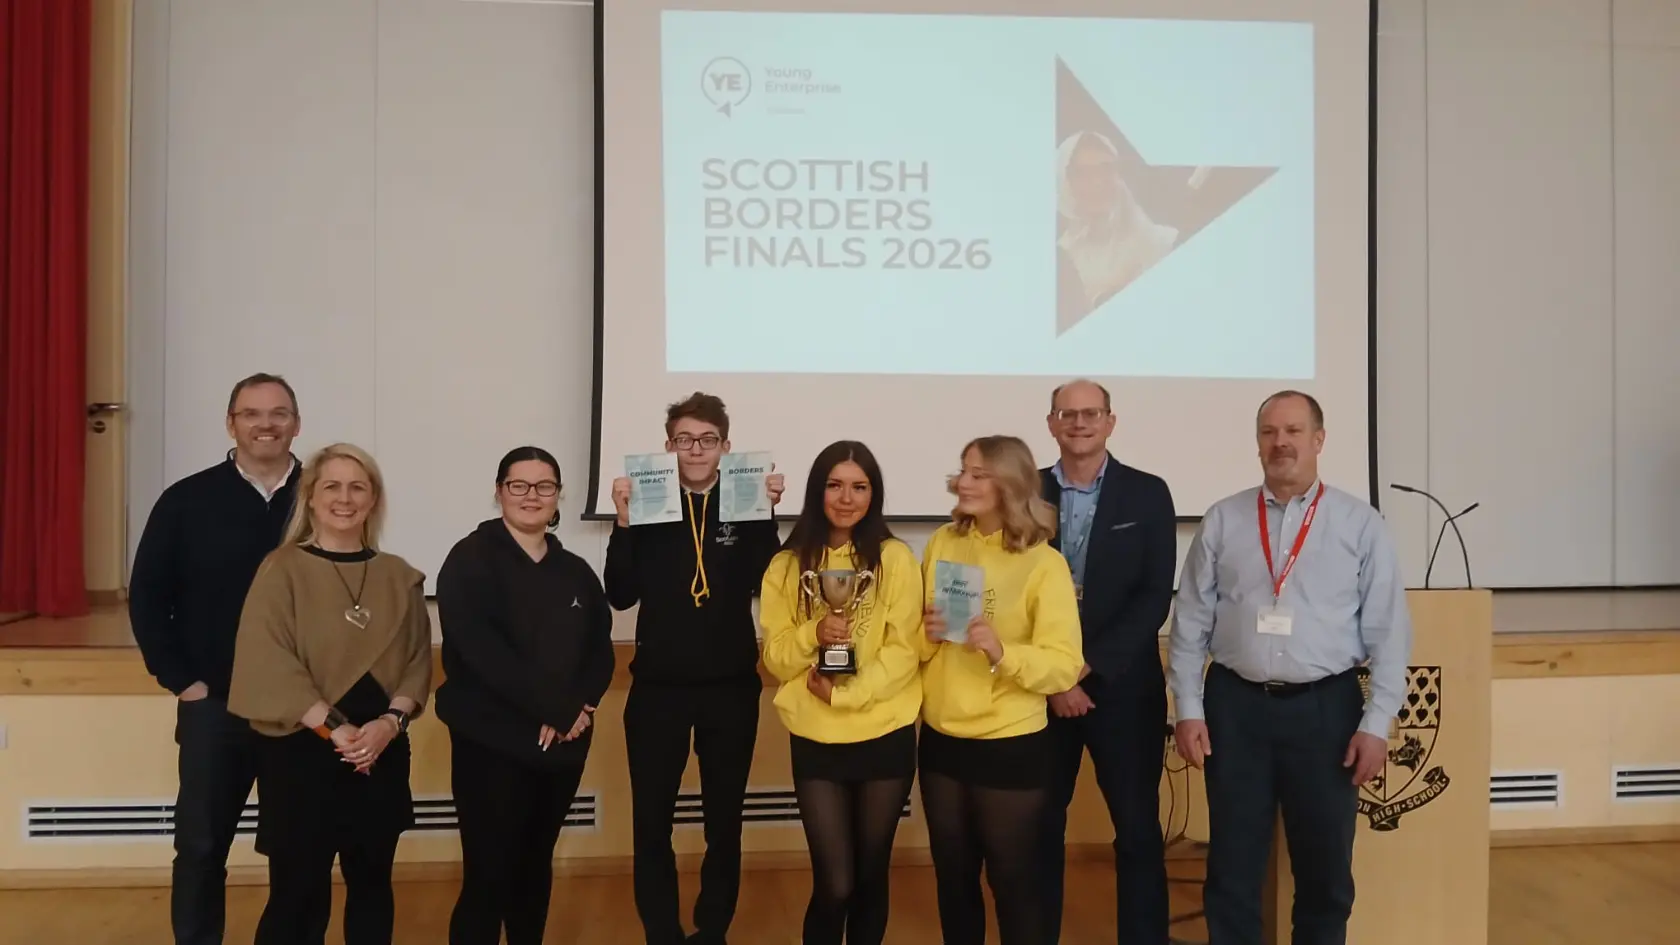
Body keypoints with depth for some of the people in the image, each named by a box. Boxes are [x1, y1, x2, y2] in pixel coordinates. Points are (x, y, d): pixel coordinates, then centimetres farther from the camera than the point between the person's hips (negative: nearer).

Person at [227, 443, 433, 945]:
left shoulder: (399, 577, 7)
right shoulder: (282, 569, -4)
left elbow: (418, 662, 4)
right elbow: (270, 664, -13)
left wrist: (391, 721, -13)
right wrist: (334, 727, -18)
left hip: (382, 753, 4)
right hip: (300, 753, -4)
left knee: (371, 884, 13)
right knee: (299, 893, 0)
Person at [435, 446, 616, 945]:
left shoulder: (576, 572, 12)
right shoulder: (470, 560, -5)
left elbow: (601, 650, 8)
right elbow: (481, 651, -17)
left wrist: (578, 707, -12)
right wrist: (556, 707, -18)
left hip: (563, 745, 5)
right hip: (492, 744, -5)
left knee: (536, 870, 15)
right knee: (488, 877, -3)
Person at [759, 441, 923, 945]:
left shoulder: (896, 559, -4)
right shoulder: (788, 564, 2)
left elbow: (904, 652, -8)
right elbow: (775, 658, 0)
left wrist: (843, 692, -18)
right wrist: (813, 634, -19)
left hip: (886, 737, 0)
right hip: (816, 743, 1)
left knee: (870, 877, 13)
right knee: (834, 884, -1)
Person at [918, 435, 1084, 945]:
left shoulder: (1044, 563, -12)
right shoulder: (942, 543, 0)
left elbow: (1064, 667, -15)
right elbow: (913, 639, 10)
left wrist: (1001, 651, -29)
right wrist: (927, 633, -11)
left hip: (1011, 747, -4)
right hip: (941, 741, 4)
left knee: (1013, 882, 10)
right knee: (953, 879, 18)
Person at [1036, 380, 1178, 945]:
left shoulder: (1148, 494, 1)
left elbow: (1155, 597, -6)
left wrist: (1088, 666, -13)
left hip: (1123, 688, -1)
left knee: (1138, 830, 6)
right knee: (1040, 829, 10)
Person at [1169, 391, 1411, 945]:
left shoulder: (1360, 524, 0)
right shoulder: (1221, 521, 3)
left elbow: (1389, 631, -1)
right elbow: (1190, 622, 3)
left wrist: (1376, 722, -6)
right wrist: (1188, 709, -1)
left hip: (1325, 708, 0)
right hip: (1235, 705, 1)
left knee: (1325, 868, 13)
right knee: (1233, 866, 10)